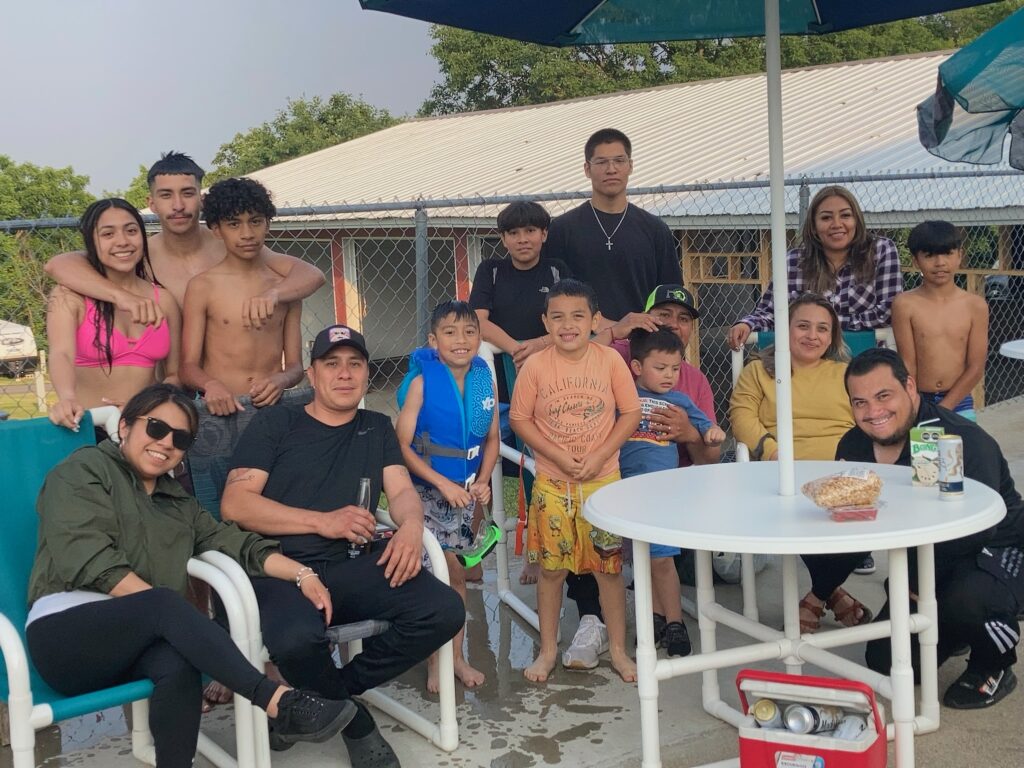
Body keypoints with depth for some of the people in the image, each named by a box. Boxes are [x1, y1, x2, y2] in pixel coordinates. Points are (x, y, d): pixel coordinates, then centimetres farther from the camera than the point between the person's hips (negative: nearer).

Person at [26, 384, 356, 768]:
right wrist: (162, 605, -20)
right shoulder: (84, 469, 3)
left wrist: (301, 574, -5)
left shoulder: (177, 502, 23)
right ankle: (278, 702, -38)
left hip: (136, 642, 5)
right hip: (67, 633, -4)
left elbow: (231, 542, 10)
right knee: (165, 605, -33)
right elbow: (88, 557, -11)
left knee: (179, 664, -32)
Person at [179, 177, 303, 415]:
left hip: (272, 407, 2)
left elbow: (295, 365, 12)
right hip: (221, 408, -2)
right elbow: (189, 365, 1)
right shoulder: (202, 287, 5)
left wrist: (281, 380, -10)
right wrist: (210, 384, -19)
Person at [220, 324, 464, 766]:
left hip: (354, 567, 4)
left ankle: (327, 695, -1)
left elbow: (402, 490, 12)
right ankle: (355, 723, -3)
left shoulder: (377, 429, 23)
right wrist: (323, 522, -11)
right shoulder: (274, 423, 10)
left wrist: (411, 526, -14)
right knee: (296, 638, -38)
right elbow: (234, 504, -1)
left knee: (445, 610, -22)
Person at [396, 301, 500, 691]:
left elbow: (491, 438, 9)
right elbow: (402, 444, -14)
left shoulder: (484, 380, 0)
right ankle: (434, 661, 16)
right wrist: (443, 484, -17)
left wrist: (483, 481, -5)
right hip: (428, 490, -4)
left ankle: (456, 655, 27)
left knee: (455, 574, 14)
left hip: (467, 491, 4)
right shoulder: (422, 382, -13)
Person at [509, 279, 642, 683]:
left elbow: (630, 412, -2)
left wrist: (599, 455, -13)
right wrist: (558, 456, -13)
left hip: (603, 480, 0)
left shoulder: (610, 360, -6)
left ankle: (617, 648, 23)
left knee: (609, 566, 7)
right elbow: (520, 419, -3)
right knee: (551, 568, 8)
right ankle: (548, 650, 24)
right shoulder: (535, 365, -7)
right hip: (552, 483, 0)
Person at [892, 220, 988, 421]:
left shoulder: (975, 306, -1)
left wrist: (942, 410, -10)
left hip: (959, 404, 1)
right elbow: (907, 365, -6)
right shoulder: (905, 305, -4)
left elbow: (976, 368, -3)